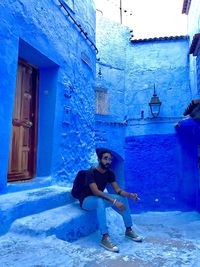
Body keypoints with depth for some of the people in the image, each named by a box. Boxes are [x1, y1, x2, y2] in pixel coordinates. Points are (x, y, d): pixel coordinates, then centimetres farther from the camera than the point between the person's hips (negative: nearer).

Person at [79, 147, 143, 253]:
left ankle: (128, 230, 0)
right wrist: (114, 201, -44)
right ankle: (105, 237, -37)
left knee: (122, 198, -11)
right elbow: (96, 191, -36)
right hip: (86, 200, -7)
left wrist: (129, 194, -30)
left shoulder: (110, 173, -4)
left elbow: (118, 190, -10)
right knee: (100, 201, -39)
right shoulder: (91, 173, -25)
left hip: (100, 198, 7)